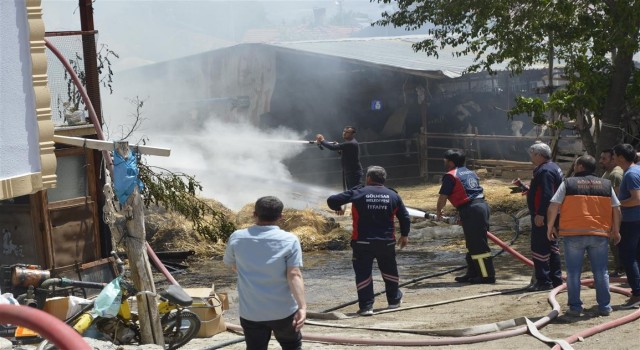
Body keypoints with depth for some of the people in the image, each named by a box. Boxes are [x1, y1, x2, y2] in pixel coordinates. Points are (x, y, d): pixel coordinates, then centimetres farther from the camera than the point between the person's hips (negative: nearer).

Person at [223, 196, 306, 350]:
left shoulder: (236, 238, -2)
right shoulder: (289, 240, -10)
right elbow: (294, 275, -19)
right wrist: (302, 306, -21)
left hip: (251, 313, 1)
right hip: (284, 311, -1)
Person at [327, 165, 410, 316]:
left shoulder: (358, 193, -7)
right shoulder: (393, 195, 2)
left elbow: (332, 200, -8)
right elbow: (404, 216, 9)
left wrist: (338, 208, 15)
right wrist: (404, 235, 24)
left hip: (362, 242, -3)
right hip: (387, 242, 3)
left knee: (363, 272, 3)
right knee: (389, 270, 23)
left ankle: (366, 306, -4)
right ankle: (394, 299, 37)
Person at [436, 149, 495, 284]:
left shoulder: (450, 176, -4)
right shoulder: (470, 173, 21)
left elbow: (443, 197, -4)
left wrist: (439, 211, 14)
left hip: (471, 211, -9)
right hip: (482, 206, 9)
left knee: (478, 245, -6)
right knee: (473, 243, 17)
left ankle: (487, 275, -5)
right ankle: (473, 273, 23)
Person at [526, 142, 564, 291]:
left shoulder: (545, 171, -19)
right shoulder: (553, 167, 16)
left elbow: (546, 195, -26)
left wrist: (540, 214, -27)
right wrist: (526, 188, 25)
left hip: (542, 217, -11)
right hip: (551, 215, 11)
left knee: (539, 247, -8)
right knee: (551, 246, 16)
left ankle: (543, 281, -7)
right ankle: (556, 279, 22)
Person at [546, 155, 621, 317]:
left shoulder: (568, 183, 0)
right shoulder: (606, 185, 8)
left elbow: (553, 207, -4)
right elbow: (616, 209, 8)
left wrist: (550, 227, 8)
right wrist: (615, 231, 19)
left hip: (573, 234, -2)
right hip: (600, 235, 2)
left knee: (573, 272, 6)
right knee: (601, 272, 10)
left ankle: (575, 307, 6)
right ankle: (604, 306, 11)